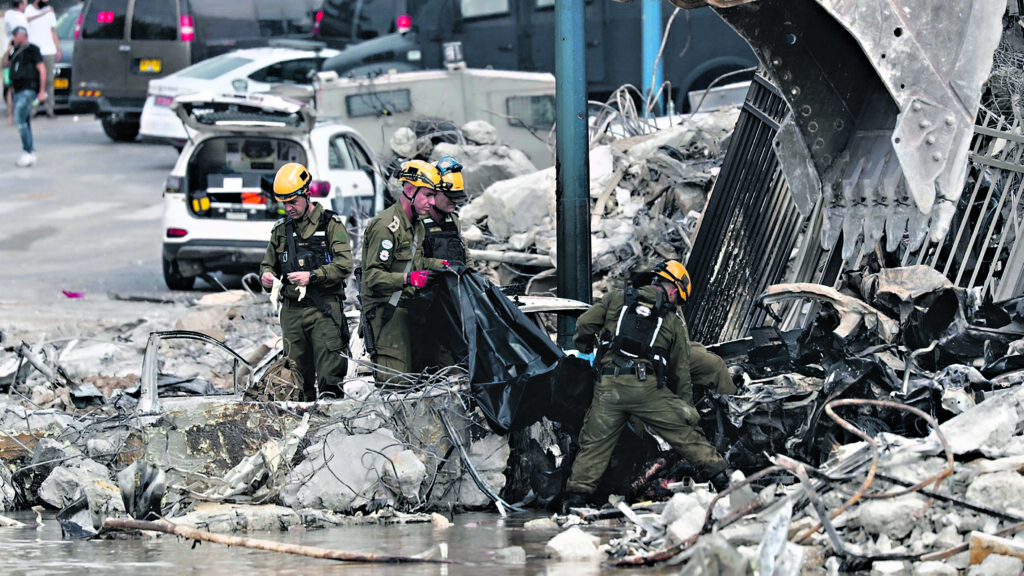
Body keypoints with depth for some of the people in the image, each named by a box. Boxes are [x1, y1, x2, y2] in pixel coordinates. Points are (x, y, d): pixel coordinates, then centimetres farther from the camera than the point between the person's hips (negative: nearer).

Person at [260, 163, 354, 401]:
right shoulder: (281, 229, 16)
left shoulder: (331, 224, 1)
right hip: (292, 308, 4)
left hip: (323, 308, -4)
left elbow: (344, 264, -7)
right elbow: (268, 263, 26)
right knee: (296, 368, 3)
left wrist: (312, 276, -18)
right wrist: (266, 275, 2)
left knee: (328, 368, -12)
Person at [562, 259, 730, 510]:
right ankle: (718, 475, 12)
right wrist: (688, 409, 23)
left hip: (609, 386, 1)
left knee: (595, 443, 9)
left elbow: (585, 324, 7)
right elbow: (681, 372, 17)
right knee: (684, 432, 9)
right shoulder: (674, 322, 14)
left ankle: (576, 495, 2)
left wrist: (584, 348, 28)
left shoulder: (617, 299, 14)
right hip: (647, 386, -1)